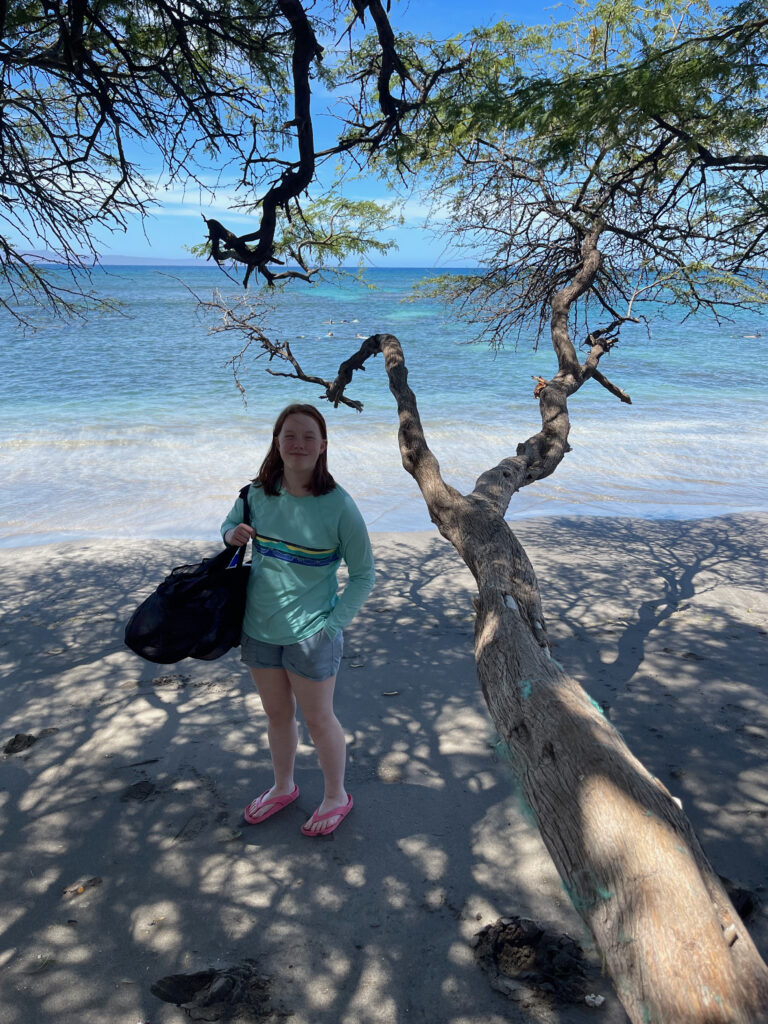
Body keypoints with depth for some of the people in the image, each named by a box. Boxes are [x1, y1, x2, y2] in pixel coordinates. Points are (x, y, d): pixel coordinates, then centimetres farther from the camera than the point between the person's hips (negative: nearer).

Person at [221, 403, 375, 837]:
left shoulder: (338, 506, -18)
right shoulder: (259, 493, -6)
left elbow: (364, 575, -10)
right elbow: (230, 526, 14)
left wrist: (333, 623, -15)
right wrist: (234, 534, -10)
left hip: (310, 633, -4)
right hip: (260, 627, 4)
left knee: (319, 719, 13)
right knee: (277, 715, 23)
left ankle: (336, 797, 38)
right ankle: (283, 787, 47)